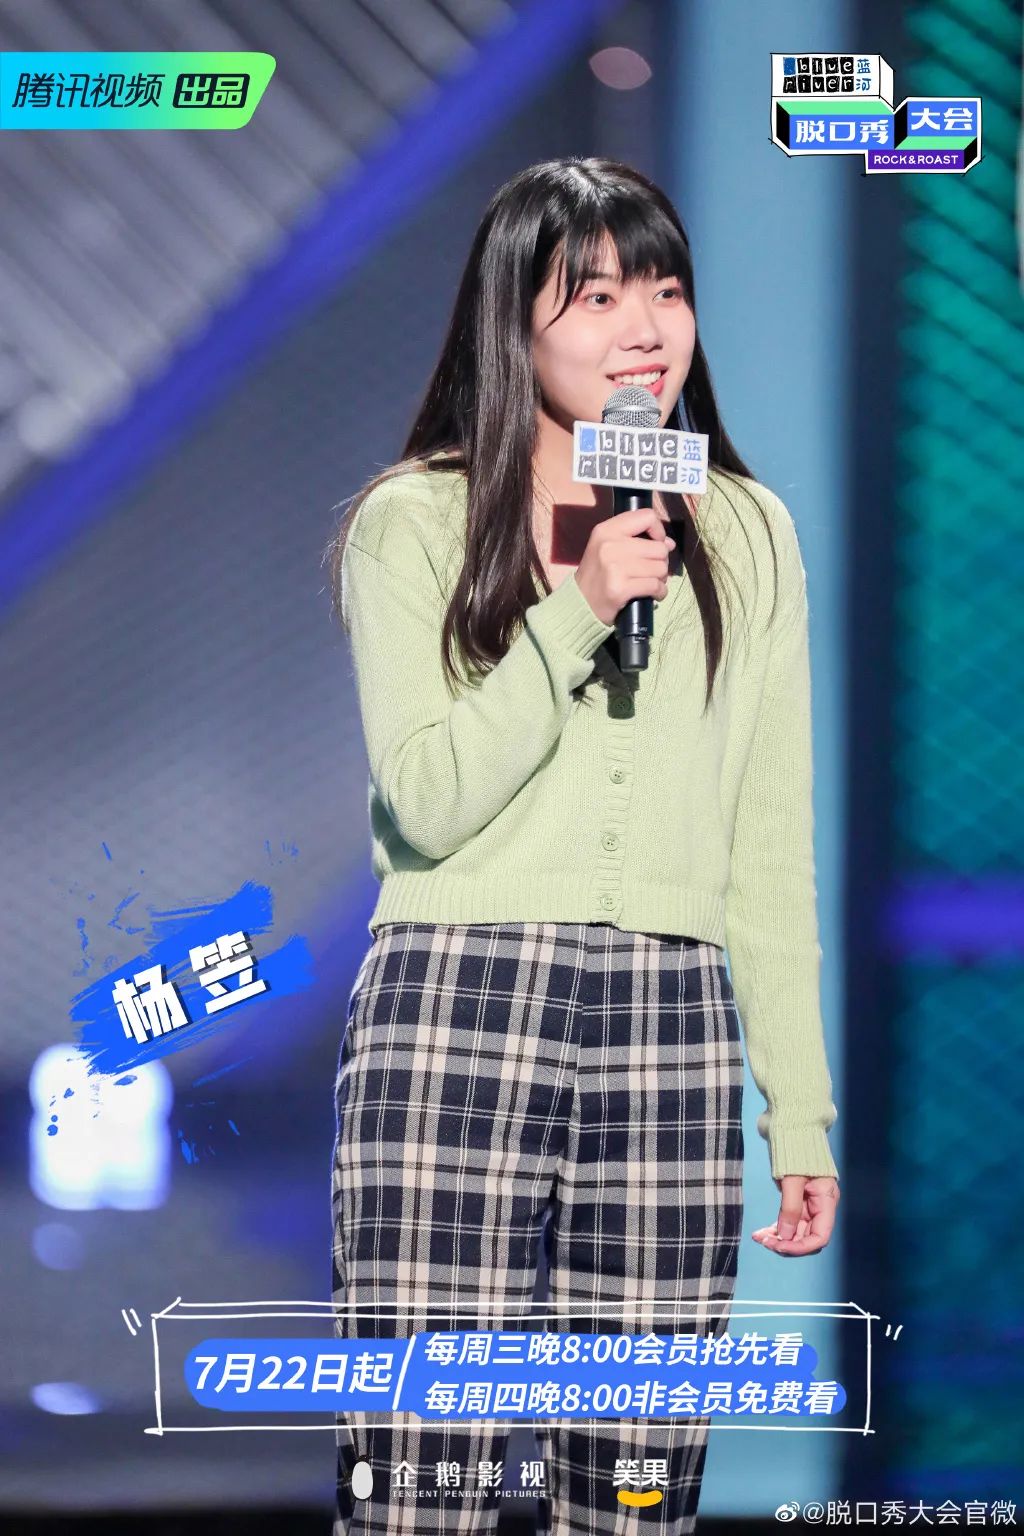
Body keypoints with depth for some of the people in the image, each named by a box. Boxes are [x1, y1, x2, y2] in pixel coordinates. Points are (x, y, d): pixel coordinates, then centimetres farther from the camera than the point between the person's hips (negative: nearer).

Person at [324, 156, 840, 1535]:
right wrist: (578, 615, -12)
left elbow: (771, 849, 15)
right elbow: (427, 801, -5)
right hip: (457, 1015, -3)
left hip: (672, 1029, 3)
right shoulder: (412, 525, 4)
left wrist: (799, 1110, 11)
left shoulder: (749, 537, 14)